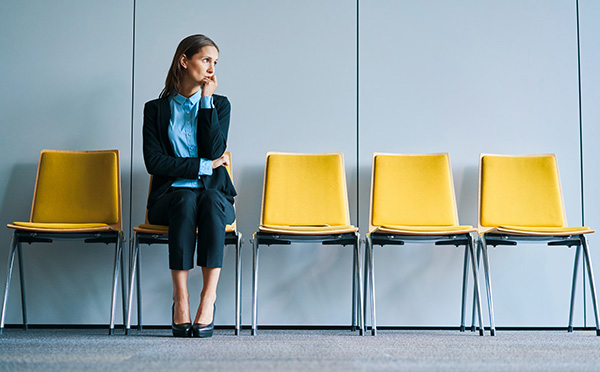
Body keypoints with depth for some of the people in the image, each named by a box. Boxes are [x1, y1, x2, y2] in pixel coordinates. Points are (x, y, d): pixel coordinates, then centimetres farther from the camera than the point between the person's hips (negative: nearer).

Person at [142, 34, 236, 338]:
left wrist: (207, 100, -5)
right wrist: (205, 165, -8)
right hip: (170, 197, -1)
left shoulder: (219, 104, 12)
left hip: (213, 195, 1)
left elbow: (215, 150, -6)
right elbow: (154, 162, -4)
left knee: (211, 199, -35)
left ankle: (209, 297, -37)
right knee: (186, 201, -35)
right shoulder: (156, 109, 9)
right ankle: (180, 298, -34)